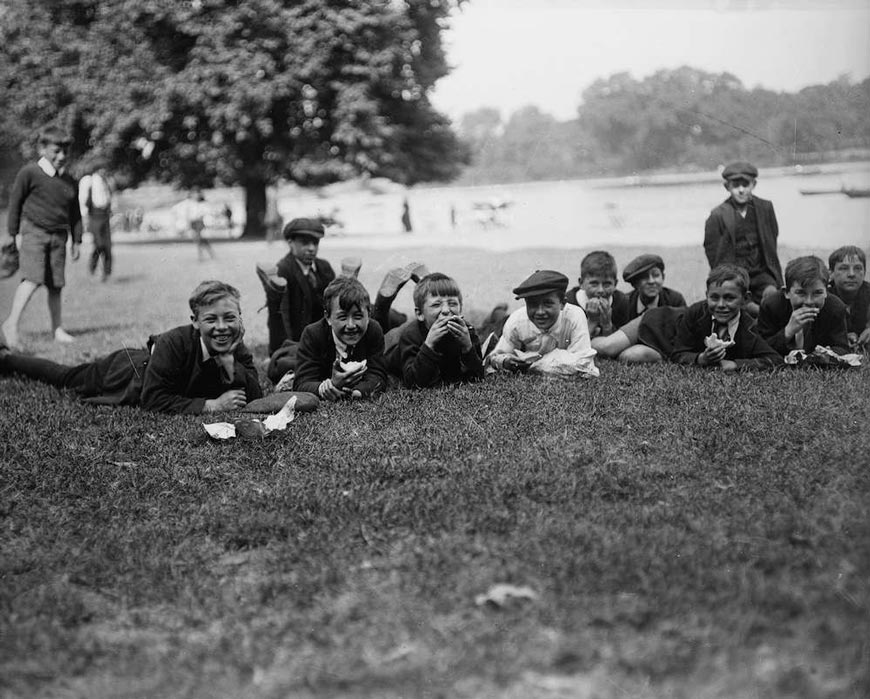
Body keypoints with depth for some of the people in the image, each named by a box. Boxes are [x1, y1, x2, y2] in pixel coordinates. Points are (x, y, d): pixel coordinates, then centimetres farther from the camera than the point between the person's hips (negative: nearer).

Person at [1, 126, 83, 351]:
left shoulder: (70, 181, 10)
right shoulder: (30, 173, -5)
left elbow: (75, 213, 17)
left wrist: (76, 241, 15)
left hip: (59, 236, 5)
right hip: (34, 231, -5)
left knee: (56, 285, 6)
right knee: (33, 278, -19)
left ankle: (57, 329, 14)